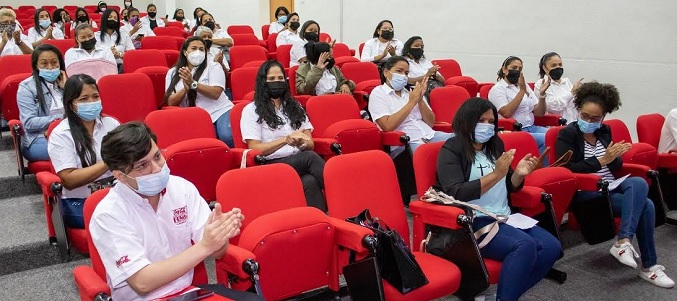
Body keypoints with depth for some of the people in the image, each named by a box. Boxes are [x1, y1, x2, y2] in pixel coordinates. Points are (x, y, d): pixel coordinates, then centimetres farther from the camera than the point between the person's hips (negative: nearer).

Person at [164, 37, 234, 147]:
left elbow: (216, 93, -10)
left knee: (228, 137, -30)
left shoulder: (213, 66, 5)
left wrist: (193, 84, -19)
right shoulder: (172, 73, 11)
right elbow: (171, 102, 2)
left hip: (220, 112, 0)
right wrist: (185, 89, -15)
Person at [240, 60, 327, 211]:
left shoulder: (294, 107, 21)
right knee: (311, 157, -34)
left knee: (310, 182, -35)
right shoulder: (251, 110, 7)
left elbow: (310, 145, 14)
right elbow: (255, 149, -3)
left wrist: (300, 142, -10)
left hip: (300, 162, 4)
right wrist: (286, 139, -14)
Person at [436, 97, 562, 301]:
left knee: (552, 247, -12)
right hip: (473, 223, -7)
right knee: (526, 246, -28)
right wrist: (496, 174, -23)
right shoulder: (452, 150, -5)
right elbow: (456, 194, -19)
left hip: (504, 218, 8)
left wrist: (519, 174, -2)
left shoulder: (495, 144, 14)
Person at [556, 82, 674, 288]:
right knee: (645, 205, -21)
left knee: (639, 183, -25)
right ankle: (648, 266, -14)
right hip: (587, 191, -6)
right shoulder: (567, 134, -6)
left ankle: (623, 242, -24)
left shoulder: (605, 131, 12)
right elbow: (568, 169, -17)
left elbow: (615, 167, 16)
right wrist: (602, 160, -19)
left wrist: (615, 157, -9)